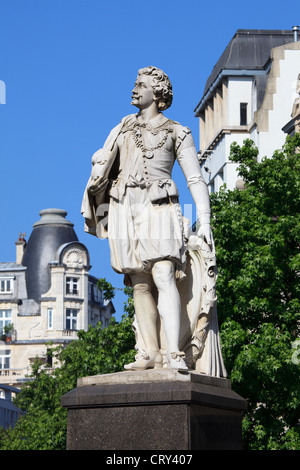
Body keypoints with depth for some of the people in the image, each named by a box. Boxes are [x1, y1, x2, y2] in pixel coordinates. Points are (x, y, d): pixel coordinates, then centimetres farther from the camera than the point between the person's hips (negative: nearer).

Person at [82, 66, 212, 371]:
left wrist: (204, 221, -6)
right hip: (125, 210, 4)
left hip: (158, 209, -4)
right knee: (140, 284, 0)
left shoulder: (177, 133, 6)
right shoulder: (124, 127, 19)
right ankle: (150, 352, -2)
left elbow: (195, 179, 3)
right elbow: (103, 161, 18)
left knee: (164, 277, -19)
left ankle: (174, 354, -26)